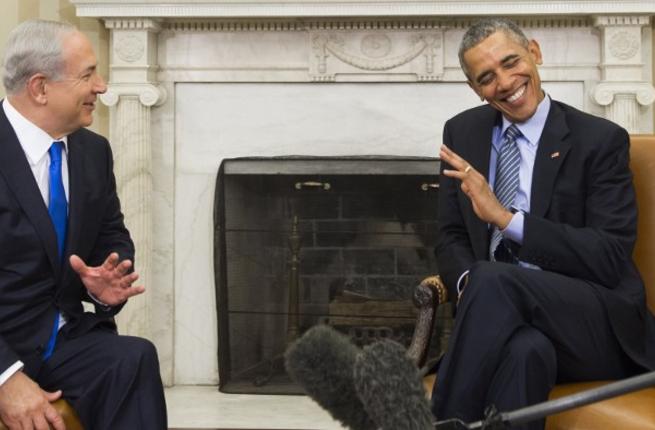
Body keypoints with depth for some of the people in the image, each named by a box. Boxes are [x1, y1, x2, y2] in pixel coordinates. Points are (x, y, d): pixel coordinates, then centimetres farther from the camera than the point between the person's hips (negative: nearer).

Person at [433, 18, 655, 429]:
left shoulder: (601, 139, -1)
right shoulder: (462, 133, 13)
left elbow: (611, 258, -9)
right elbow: (452, 238, 16)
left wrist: (506, 217, -18)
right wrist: (470, 284, -9)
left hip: (596, 325, -2)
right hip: (505, 313, 2)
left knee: (493, 280, -34)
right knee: (523, 349, -37)